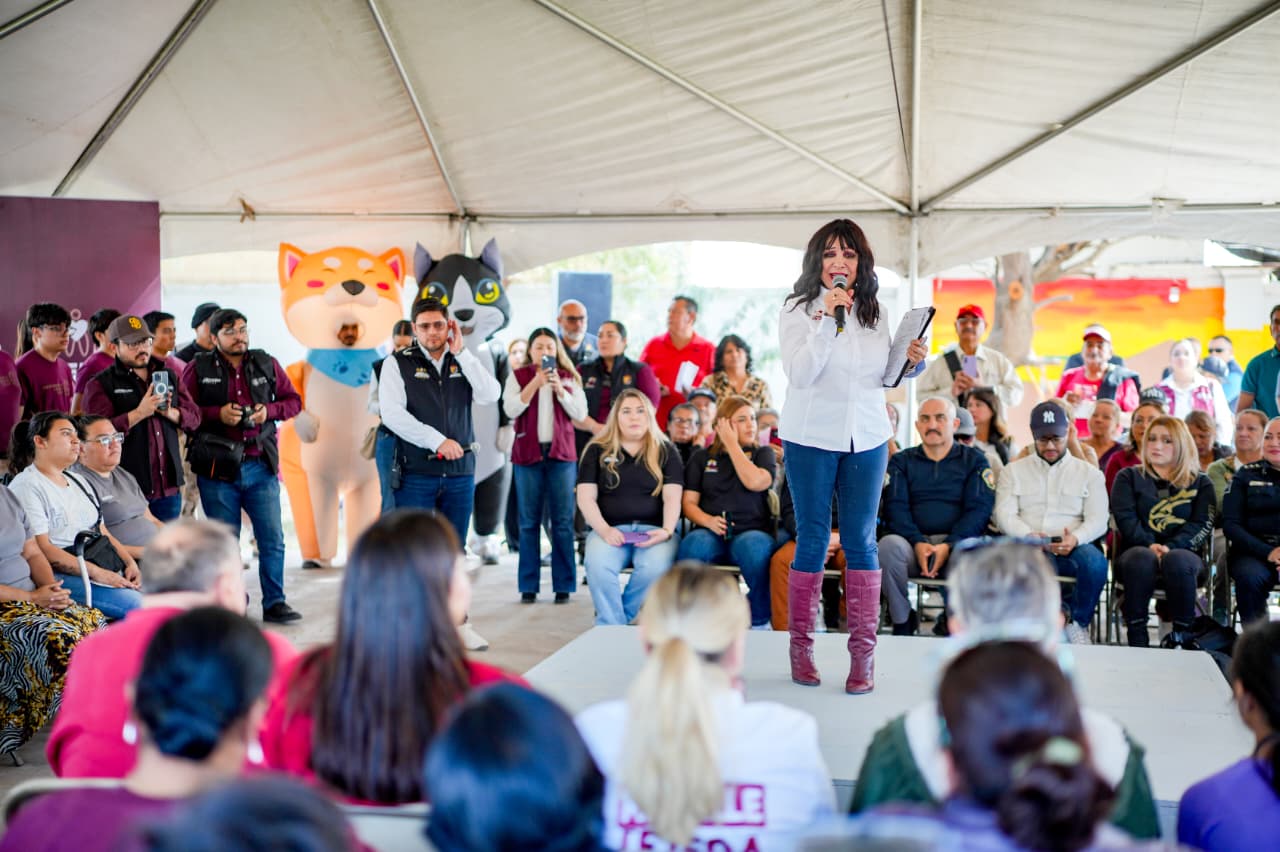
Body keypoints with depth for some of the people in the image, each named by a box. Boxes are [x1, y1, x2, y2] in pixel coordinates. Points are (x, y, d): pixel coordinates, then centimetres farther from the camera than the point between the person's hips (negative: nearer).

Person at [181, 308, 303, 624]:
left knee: (273, 540, 1)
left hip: (261, 467, 2)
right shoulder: (198, 369, 0)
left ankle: (274, 603, 11)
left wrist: (268, 411, -6)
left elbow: (293, 400, 12)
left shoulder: (266, 364, 7)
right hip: (217, 469, -2)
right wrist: (218, 414, -15)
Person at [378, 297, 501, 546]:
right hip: (416, 472, -3)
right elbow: (391, 413, -10)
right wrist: (437, 441, -15)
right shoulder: (398, 363, 1)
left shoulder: (464, 361, 11)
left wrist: (460, 352, -8)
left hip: (461, 471, 3)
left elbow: (491, 395, -5)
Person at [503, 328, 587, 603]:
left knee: (563, 521, -1)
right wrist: (536, 383, -15)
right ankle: (528, 586, 8)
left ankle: (563, 585, 5)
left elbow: (580, 413, 0)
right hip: (528, 452, -1)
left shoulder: (568, 377, 11)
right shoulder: (518, 376, 7)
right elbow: (511, 410, -8)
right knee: (529, 522, 2)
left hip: (561, 453, 1)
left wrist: (559, 388, -12)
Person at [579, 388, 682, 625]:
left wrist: (667, 530, -16)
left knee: (656, 567, -34)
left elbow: (672, 497, 3)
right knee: (597, 565, -34)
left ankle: (612, 621, -15)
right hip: (610, 529, 0)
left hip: (653, 529, 0)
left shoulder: (666, 451, 13)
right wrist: (604, 529, -13)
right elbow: (586, 498, 5)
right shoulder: (597, 451, 13)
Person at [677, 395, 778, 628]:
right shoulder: (701, 457, 19)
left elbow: (755, 482, -7)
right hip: (711, 532, 1)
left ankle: (760, 623, -20)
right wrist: (708, 521, -10)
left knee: (756, 548, -37)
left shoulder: (763, 453, 16)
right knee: (693, 545, -36)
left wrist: (732, 443, 1)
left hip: (752, 531, -1)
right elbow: (689, 502, 11)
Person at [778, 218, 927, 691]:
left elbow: (884, 376, 14)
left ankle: (863, 651, 9)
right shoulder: (798, 309, -5)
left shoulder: (875, 311, 8)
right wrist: (826, 318, -21)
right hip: (811, 438, -3)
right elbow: (800, 373, -16)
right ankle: (800, 645, 16)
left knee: (861, 541, 5)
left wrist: (912, 363, -6)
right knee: (812, 540, 3)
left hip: (868, 438, 3)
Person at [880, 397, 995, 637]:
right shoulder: (901, 461, 17)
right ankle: (902, 623, -15)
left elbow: (979, 509, 1)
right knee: (889, 544, -33)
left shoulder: (974, 460, 14)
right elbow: (895, 507, 3)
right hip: (912, 543, 1)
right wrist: (918, 543, -16)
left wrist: (949, 546, -16)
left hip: (956, 544, -1)